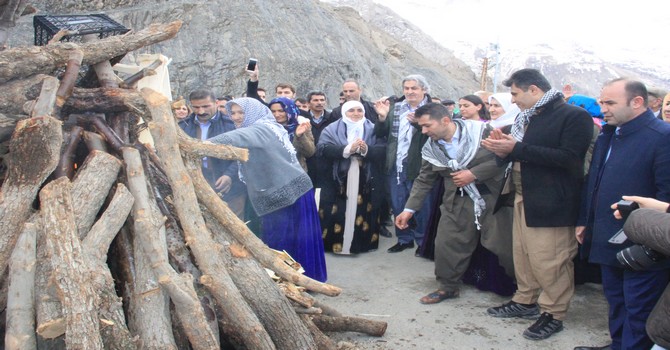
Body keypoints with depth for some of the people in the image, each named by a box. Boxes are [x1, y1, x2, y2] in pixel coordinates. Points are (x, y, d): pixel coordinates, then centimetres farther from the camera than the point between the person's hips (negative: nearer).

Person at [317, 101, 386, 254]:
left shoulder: (373, 129, 10)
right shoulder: (331, 129, 6)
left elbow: (382, 151, -2)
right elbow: (323, 149, -12)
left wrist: (366, 149, -22)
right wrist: (347, 149, -23)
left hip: (366, 182, 2)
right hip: (337, 181, -1)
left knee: (362, 213, 5)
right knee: (336, 214, -1)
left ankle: (361, 244, 18)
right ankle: (334, 243, 11)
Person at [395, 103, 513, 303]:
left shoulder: (481, 131, -13)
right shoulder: (431, 148, 2)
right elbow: (424, 181, 8)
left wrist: (473, 174, -19)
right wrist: (409, 209, 1)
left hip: (493, 195, -4)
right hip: (458, 202, 4)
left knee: (502, 243, 2)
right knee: (446, 243, -1)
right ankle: (448, 286, 21)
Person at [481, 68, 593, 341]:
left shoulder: (574, 116, -11)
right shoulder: (525, 117, 14)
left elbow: (569, 157, -22)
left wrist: (517, 149, -23)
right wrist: (504, 149, -4)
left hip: (550, 203, -8)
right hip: (523, 198, 8)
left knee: (548, 262, -2)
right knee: (522, 255, 16)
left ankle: (553, 314, 15)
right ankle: (525, 301, 32)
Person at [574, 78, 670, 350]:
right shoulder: (608, 135, 12)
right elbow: (593, 182, 18)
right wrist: (584, 221, 16)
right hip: (608, 243, 8)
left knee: (638, 310, 4)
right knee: (615, 302, 19)